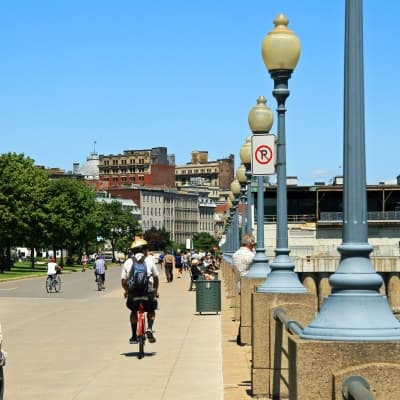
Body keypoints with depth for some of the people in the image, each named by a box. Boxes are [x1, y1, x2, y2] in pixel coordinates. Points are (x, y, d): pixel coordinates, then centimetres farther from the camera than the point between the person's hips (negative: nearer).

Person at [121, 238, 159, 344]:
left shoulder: (128, 262, 8)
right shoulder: (149, 260, 6)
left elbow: (123, 281, 6)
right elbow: (156, 277, 11)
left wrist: (126, 290, 25)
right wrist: (156, 291, 27)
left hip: (132, 292, 1)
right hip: (148, 291, -1)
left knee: (133, 311, 26)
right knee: (151, 311, 22)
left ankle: (134, 336, 25)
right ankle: (149, 329, -3)